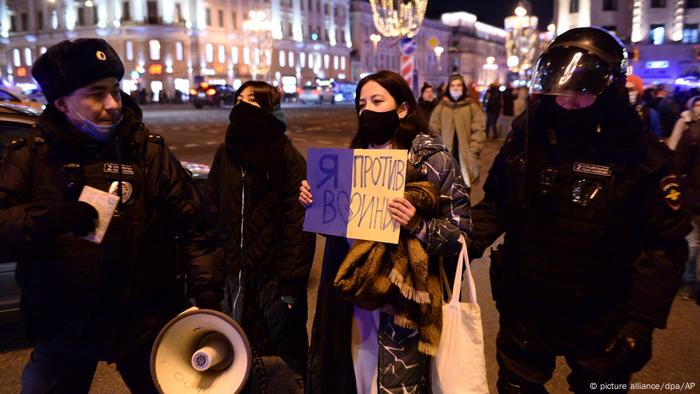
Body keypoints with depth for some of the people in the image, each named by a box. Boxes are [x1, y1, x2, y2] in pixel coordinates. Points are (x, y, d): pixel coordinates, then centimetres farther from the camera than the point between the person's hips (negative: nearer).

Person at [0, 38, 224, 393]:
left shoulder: (147, 151, -4)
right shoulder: (31, 157, -2)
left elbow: (193, 226, -5)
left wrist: (207, 290, -13)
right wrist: (48, 220, -29)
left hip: (144, 325, 0)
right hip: (61, 328, 1)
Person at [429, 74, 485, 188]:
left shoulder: (472, 106, 4)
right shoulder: (441, 106, 7)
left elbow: (478, 131, 0)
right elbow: (434, 130, 7)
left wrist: (472, 152, -9)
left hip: (465, 157, -1)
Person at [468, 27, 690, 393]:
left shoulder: (641, 156, -14)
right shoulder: (526, 137, -4)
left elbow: (663, 246, -11)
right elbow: (496, 204, 7)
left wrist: (642, 320, -16)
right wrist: (465, 241, -10)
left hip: (599, 319, -2)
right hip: (523, 307, 3)